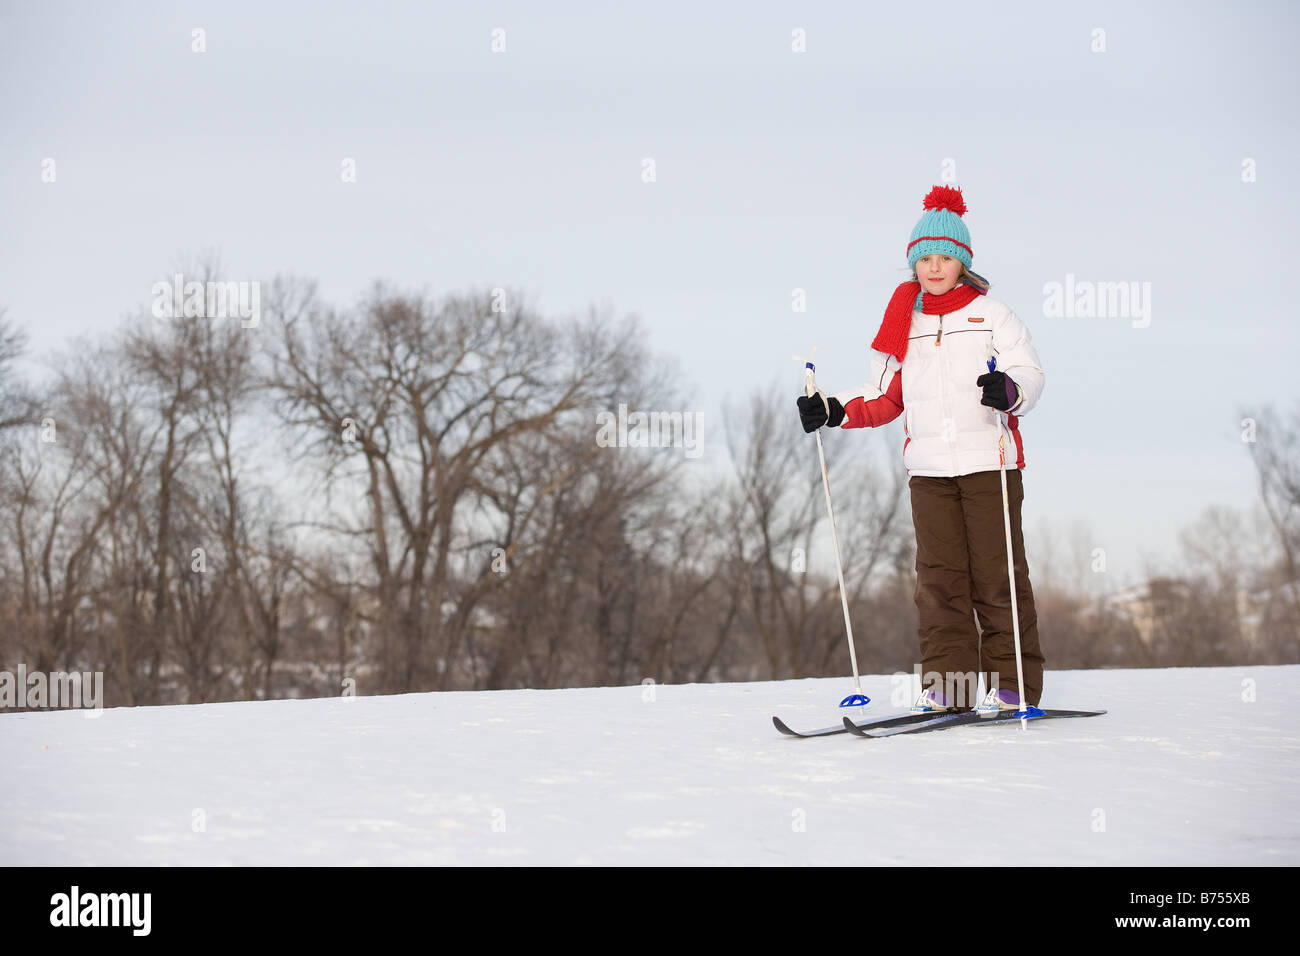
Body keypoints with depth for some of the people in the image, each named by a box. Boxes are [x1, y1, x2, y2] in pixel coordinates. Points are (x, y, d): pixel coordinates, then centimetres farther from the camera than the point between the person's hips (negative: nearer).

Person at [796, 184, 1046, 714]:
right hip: (928, 469, 4)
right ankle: (947, 685, 3)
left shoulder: (992, 315, 5)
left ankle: (1012, 685, 0)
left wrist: (1008, 389, -26)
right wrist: (834, 411, 3)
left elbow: (1029, 375, -4)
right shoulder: (904, 324, 15)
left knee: (996, 573, -4)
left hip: (989, 461, -3)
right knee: (939, 576, 1)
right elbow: (884, 397, 19)